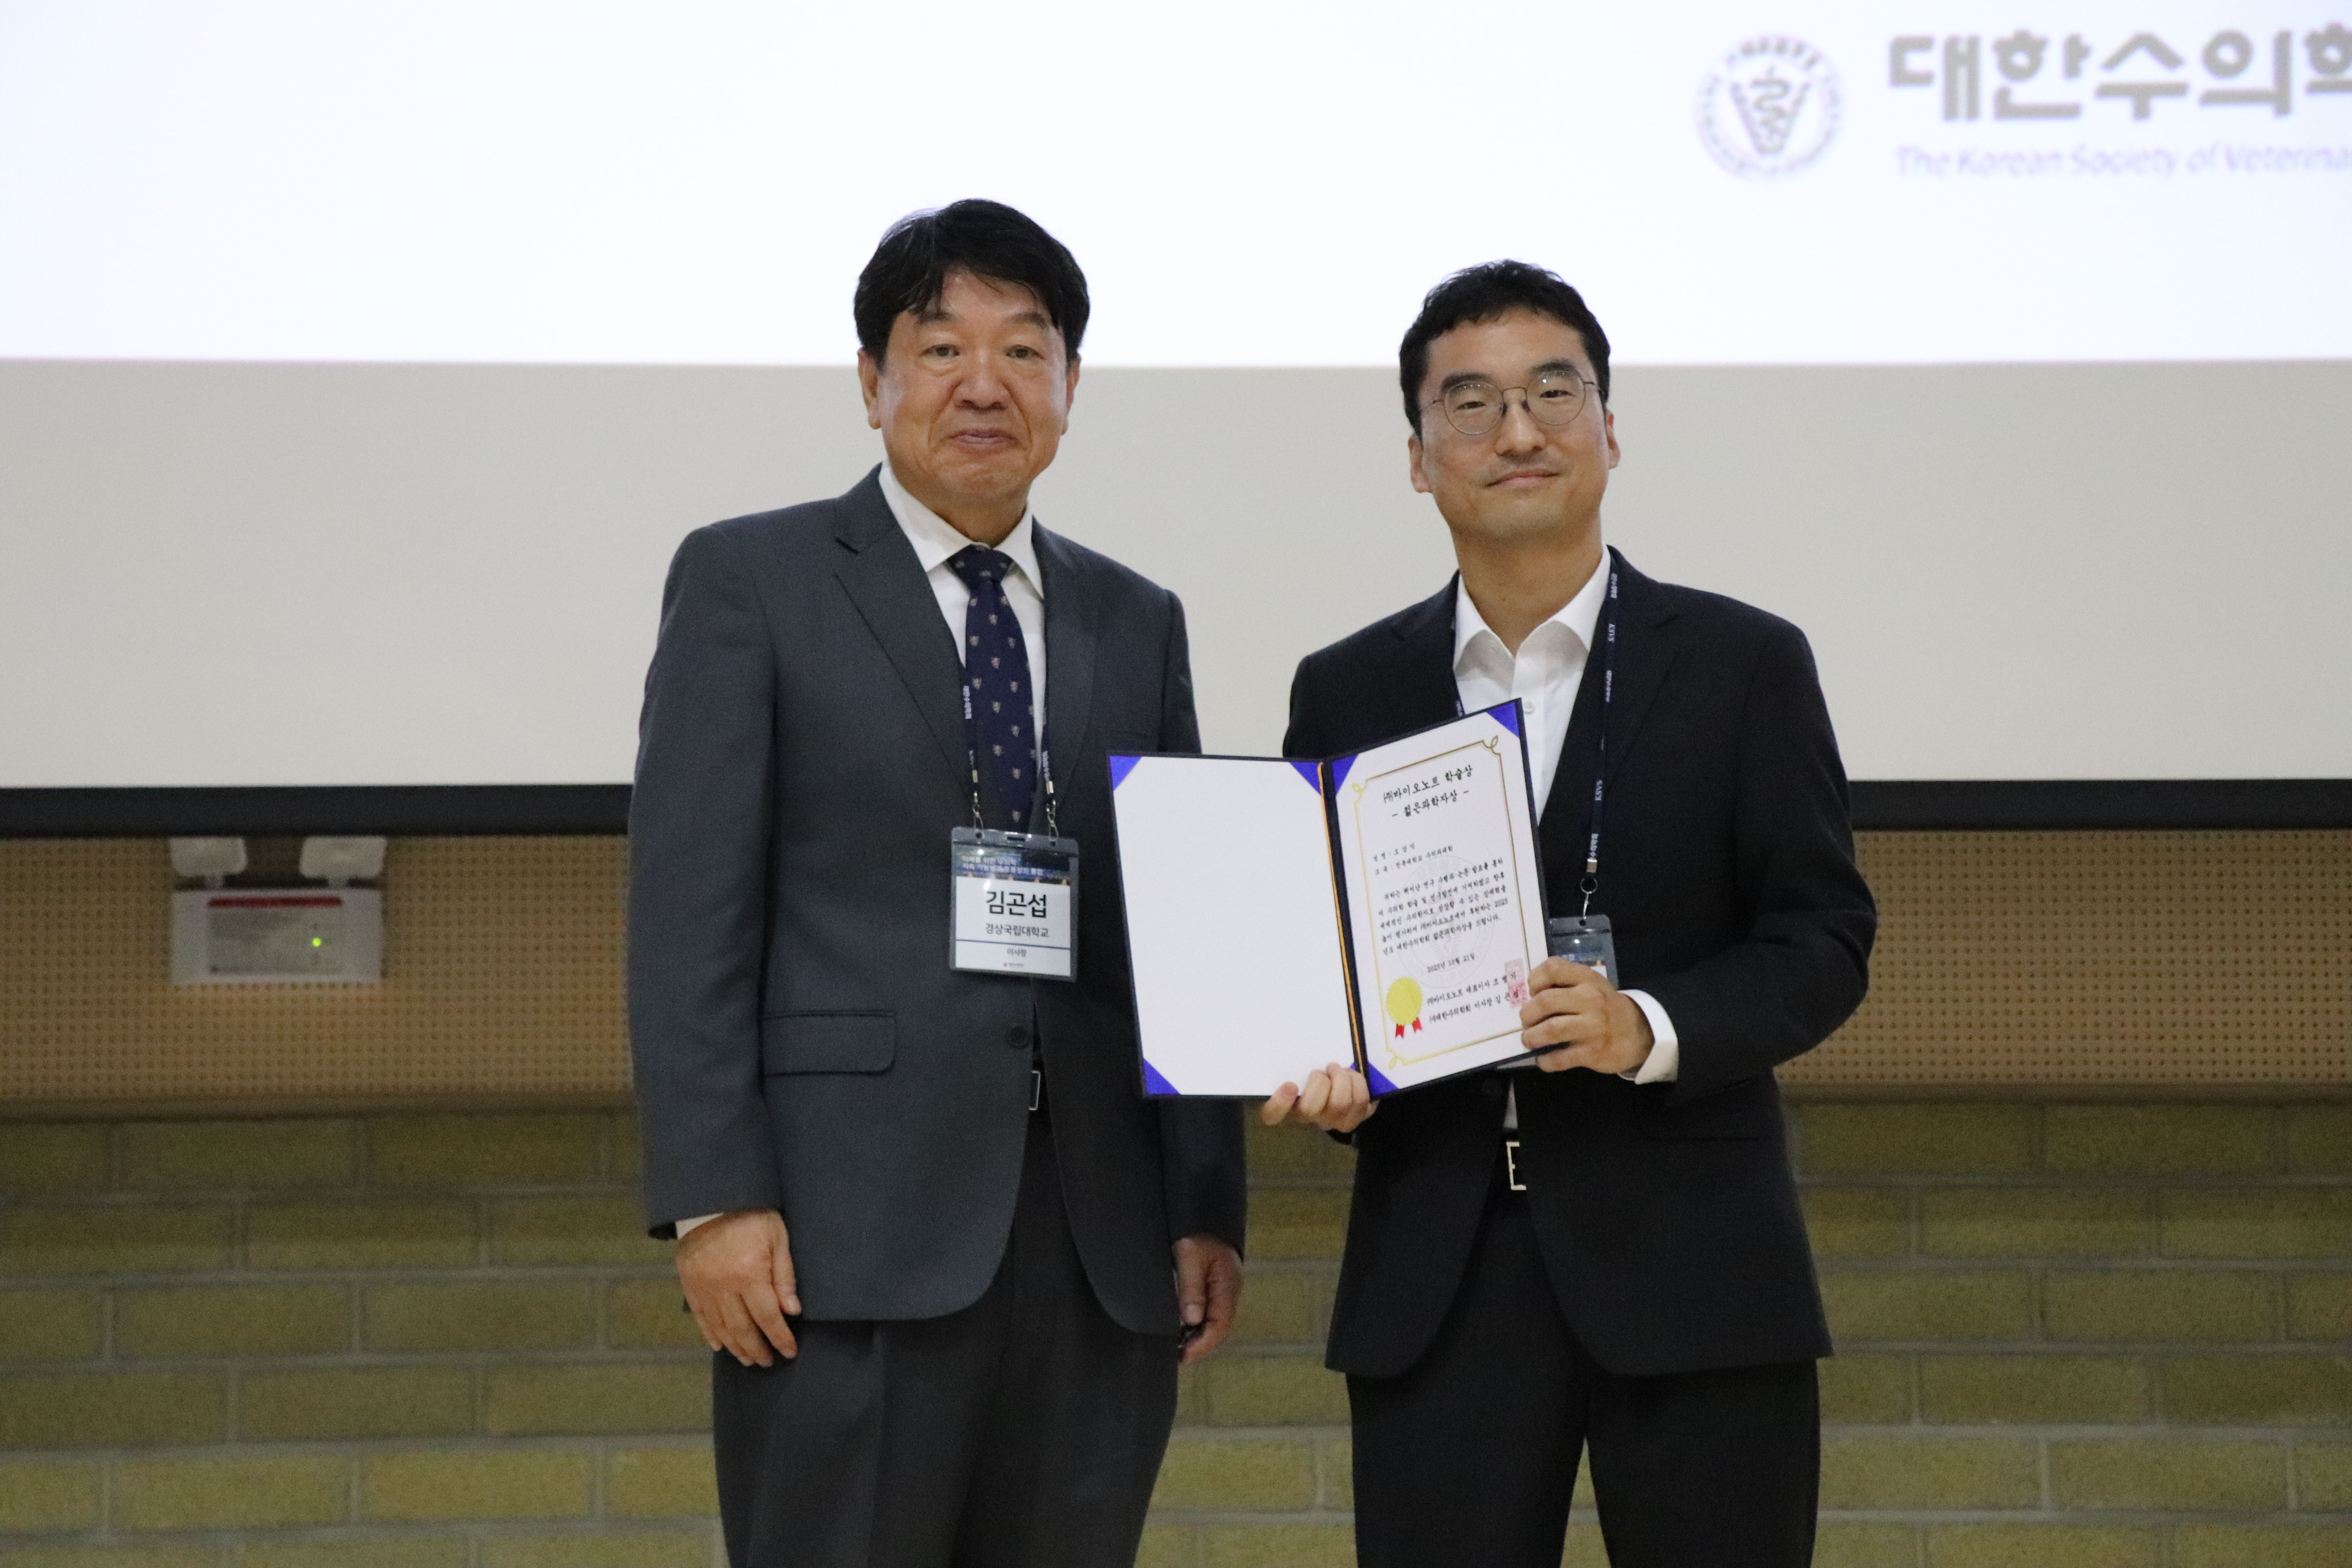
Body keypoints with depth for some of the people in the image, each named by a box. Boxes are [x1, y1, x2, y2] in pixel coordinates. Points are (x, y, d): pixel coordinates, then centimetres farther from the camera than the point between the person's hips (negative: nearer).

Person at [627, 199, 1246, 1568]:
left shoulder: (1137, 623, 17)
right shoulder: (750, 581, 4)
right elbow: (690, 912, -3)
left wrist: (1209, 1208, 7)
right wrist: (714, 1199, -11)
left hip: (1101, 1242, 4)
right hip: (854, 1226, -4)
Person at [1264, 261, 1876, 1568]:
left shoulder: (1746, 665, 3)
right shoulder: (1347, 692, 11)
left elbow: (1824, 941, 0)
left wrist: (1651, 1028, -17)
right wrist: (1321, 1065, -9)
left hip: (1689, 1266, -1)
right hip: (1440, 1276, 2)